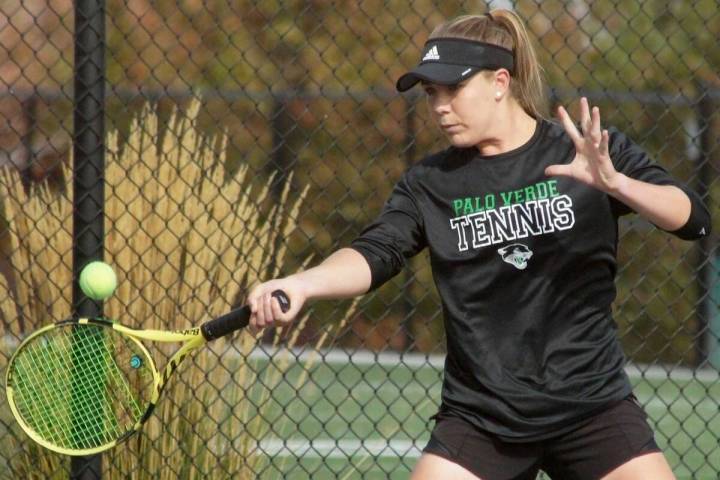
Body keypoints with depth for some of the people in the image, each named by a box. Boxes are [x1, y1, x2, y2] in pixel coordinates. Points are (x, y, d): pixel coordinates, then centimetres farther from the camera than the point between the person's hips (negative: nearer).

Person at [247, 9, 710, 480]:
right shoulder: (429, 183, 2)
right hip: (480, 417, 1)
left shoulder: (593, 152, -3)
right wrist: (301, 283, -32)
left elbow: (692, 218, -10)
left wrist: (614, 182, -29)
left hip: (592, 404, -1)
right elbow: (374, 254, -12)